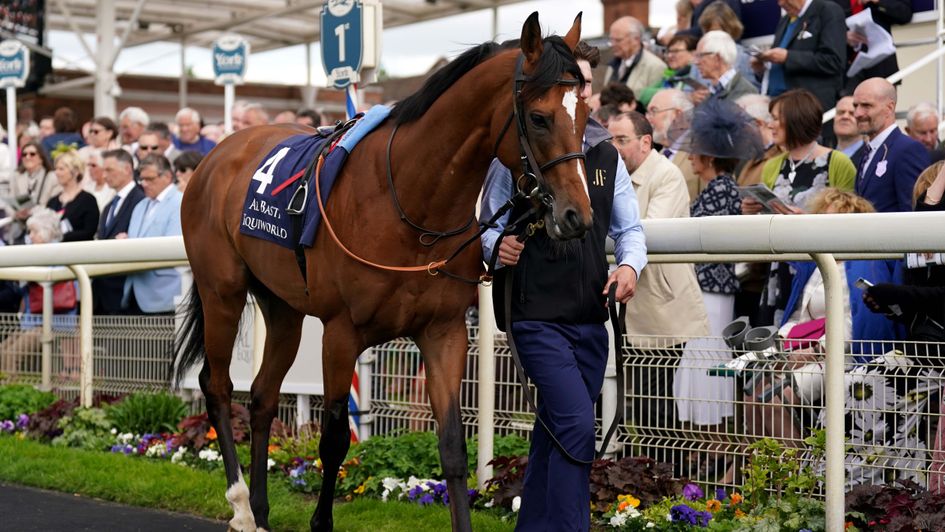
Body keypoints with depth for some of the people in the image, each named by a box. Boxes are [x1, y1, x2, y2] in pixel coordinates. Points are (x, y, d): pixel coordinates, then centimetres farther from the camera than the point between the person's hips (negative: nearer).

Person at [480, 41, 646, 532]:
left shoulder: (606, 156, 12)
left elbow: (629, 227, 15)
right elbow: (487, 224, 0)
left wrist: (630, 264, -5)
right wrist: (497, 246, -22)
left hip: (590, 316, 6)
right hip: (537, 314, -6)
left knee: (555, 430, 14)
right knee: (577, 423, -18)